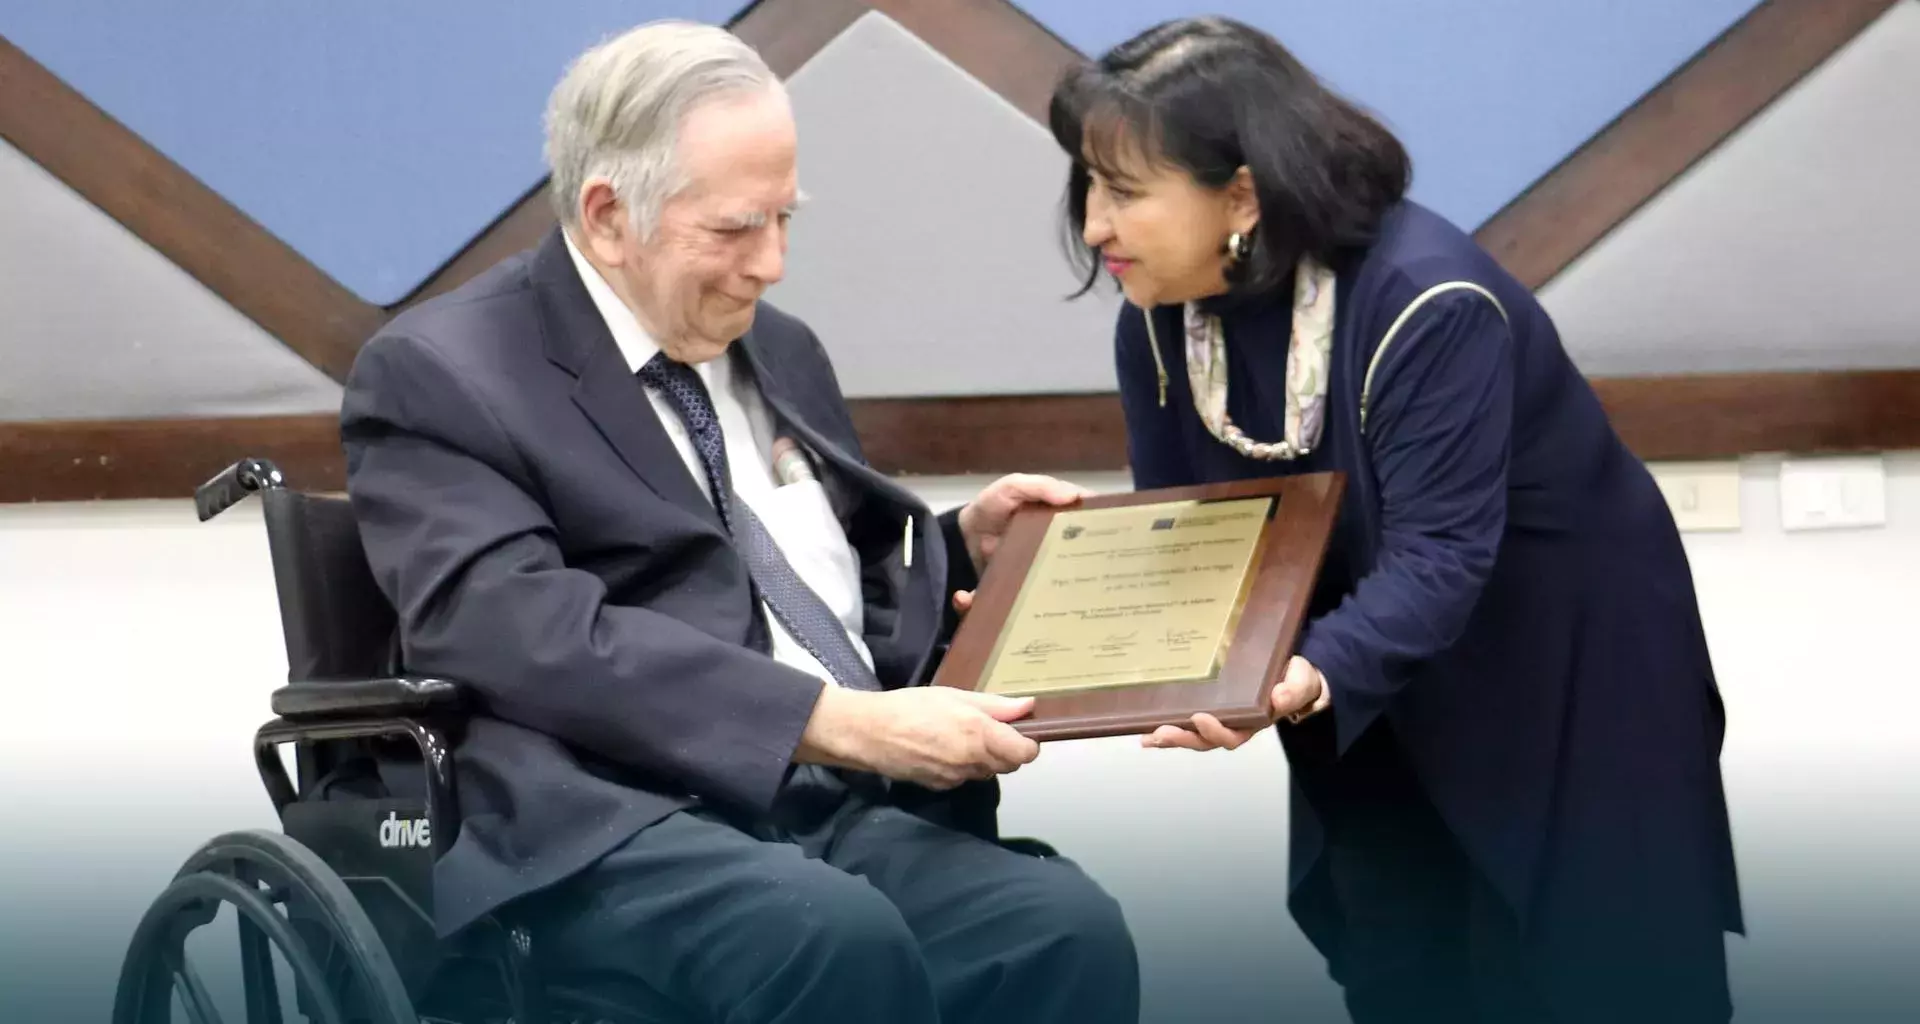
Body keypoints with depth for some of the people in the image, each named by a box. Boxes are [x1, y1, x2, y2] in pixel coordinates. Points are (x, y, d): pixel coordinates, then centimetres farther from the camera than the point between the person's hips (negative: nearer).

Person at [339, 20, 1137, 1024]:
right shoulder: (440, 373, 0)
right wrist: (840, 720, -22)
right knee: (839, 939, -37)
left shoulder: (777, 350, 23)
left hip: (850, 808, 6)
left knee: (1066, 927, -26)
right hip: (611, 830, -6)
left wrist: (964, 545, 13)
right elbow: (522, 637, -16)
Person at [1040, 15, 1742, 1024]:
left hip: (1567, 657, -6)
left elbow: (1437, 557, -37)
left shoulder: (1427, 306, -32)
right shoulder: (1158, 318, -11)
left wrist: (1310, 677, -54)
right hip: (1381, 689, 6)